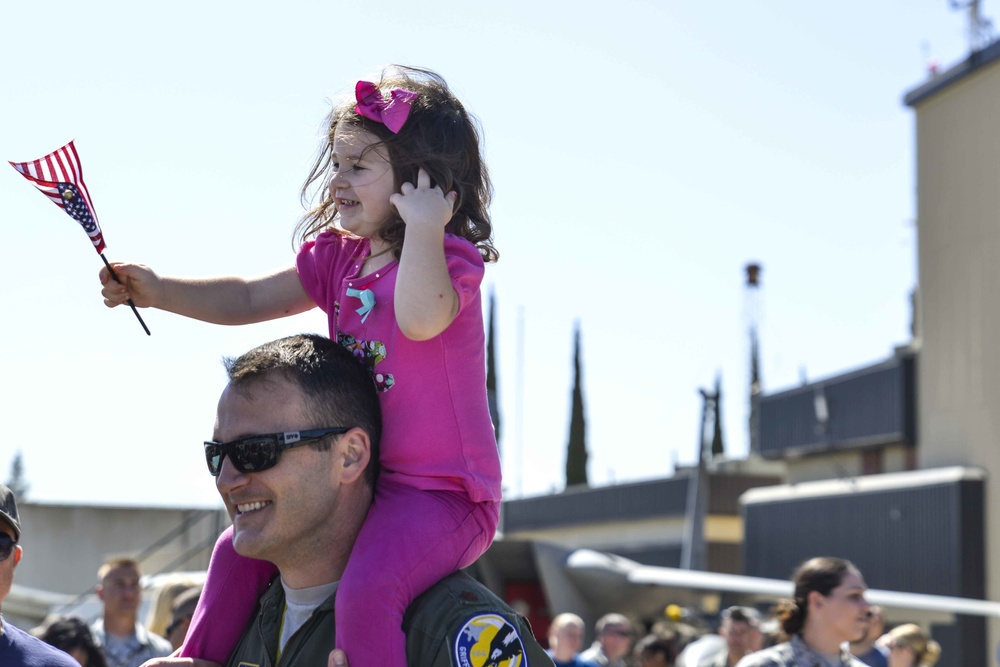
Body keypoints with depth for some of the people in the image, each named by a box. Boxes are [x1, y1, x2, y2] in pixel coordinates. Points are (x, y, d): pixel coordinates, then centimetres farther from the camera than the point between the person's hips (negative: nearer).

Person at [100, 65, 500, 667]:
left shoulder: (449, 256, -14)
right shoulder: (337, 258, 10)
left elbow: (421, 317, -37)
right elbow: (250, 300, 11)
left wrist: (424, 227, -30)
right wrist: (158, 291, 1)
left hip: (443, 493, -9)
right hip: (360, 482, 9)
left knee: (366, 590, -32)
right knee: (242, 547, 15)